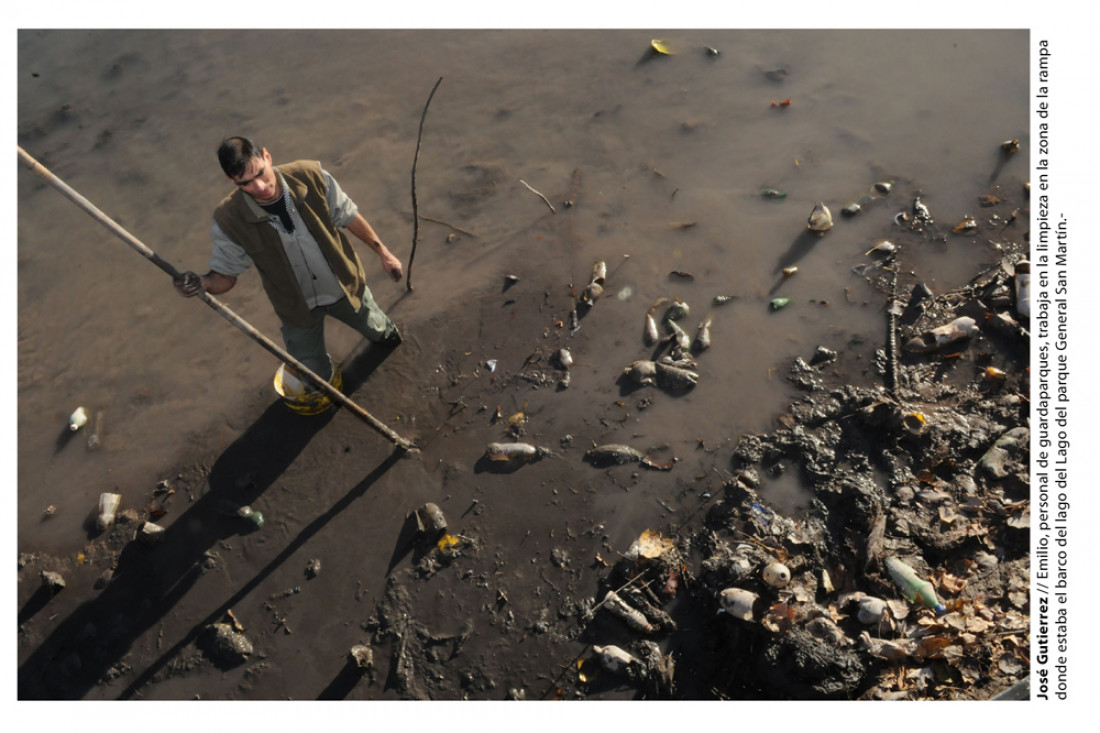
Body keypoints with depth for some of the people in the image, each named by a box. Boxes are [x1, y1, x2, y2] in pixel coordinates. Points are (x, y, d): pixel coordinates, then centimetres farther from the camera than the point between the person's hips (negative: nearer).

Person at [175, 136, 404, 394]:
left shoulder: (310, 177, -25)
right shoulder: (229, 221, -26)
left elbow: (348, 216, -9)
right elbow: (226, 274, -12)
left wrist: (383, 252, -2)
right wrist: (203, 283, -36)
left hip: (346, 286, 1)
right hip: (299, 308, 0)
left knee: (377, 328, 26)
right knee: (314, 374, 15)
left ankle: (387, 333, 66)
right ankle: (326, 374, 55)